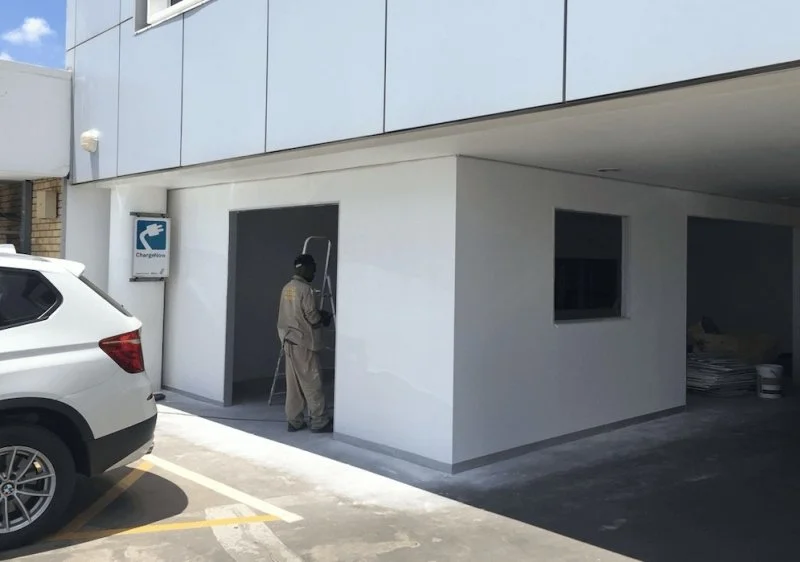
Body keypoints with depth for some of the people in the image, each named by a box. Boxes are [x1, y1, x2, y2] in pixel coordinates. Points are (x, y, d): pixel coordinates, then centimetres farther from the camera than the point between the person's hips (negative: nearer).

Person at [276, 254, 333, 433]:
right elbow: (312, 316, -16)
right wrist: (324, 318, 4)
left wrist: (319, 315, 17)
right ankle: (319, 421, 4)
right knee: (311, 383, -2)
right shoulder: (305, 289, -15)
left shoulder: (286, 288, 11)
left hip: (289, 340, 8)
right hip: (303, 342, -8)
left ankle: (295, 420, 14)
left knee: (293, 383, 10)